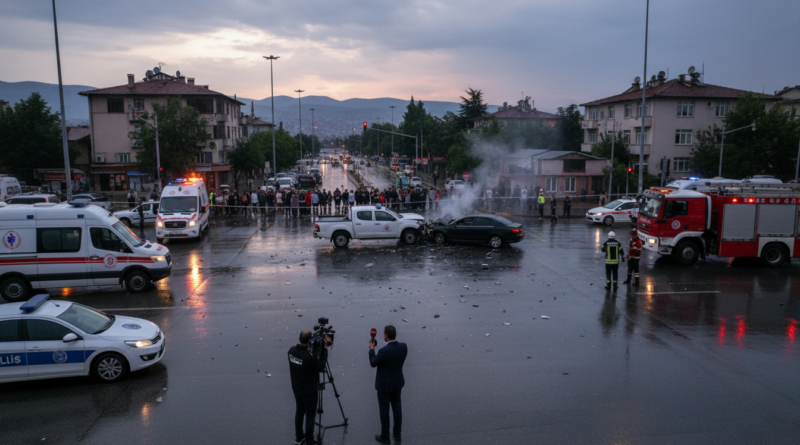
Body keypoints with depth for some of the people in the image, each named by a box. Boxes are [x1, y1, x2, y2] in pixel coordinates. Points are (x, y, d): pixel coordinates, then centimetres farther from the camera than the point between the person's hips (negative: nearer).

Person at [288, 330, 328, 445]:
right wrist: (324, 349, -14)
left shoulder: (291, 350, -11)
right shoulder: (309, 357, -31)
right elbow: (321, 367, -16)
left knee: (299, 411, 24)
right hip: (309, 391, -7)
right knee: (310, 415, 8)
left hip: (296, 388, 7)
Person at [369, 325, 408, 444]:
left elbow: (373, 363, -13)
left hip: (384, 385, -6)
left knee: (384, 410, 10)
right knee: (397, 407, 19)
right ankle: (397, 434, 33)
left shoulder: (384, 351, -30)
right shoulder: (403, 347, -12)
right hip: (397, 382, 6)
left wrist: (371, 349, 0)